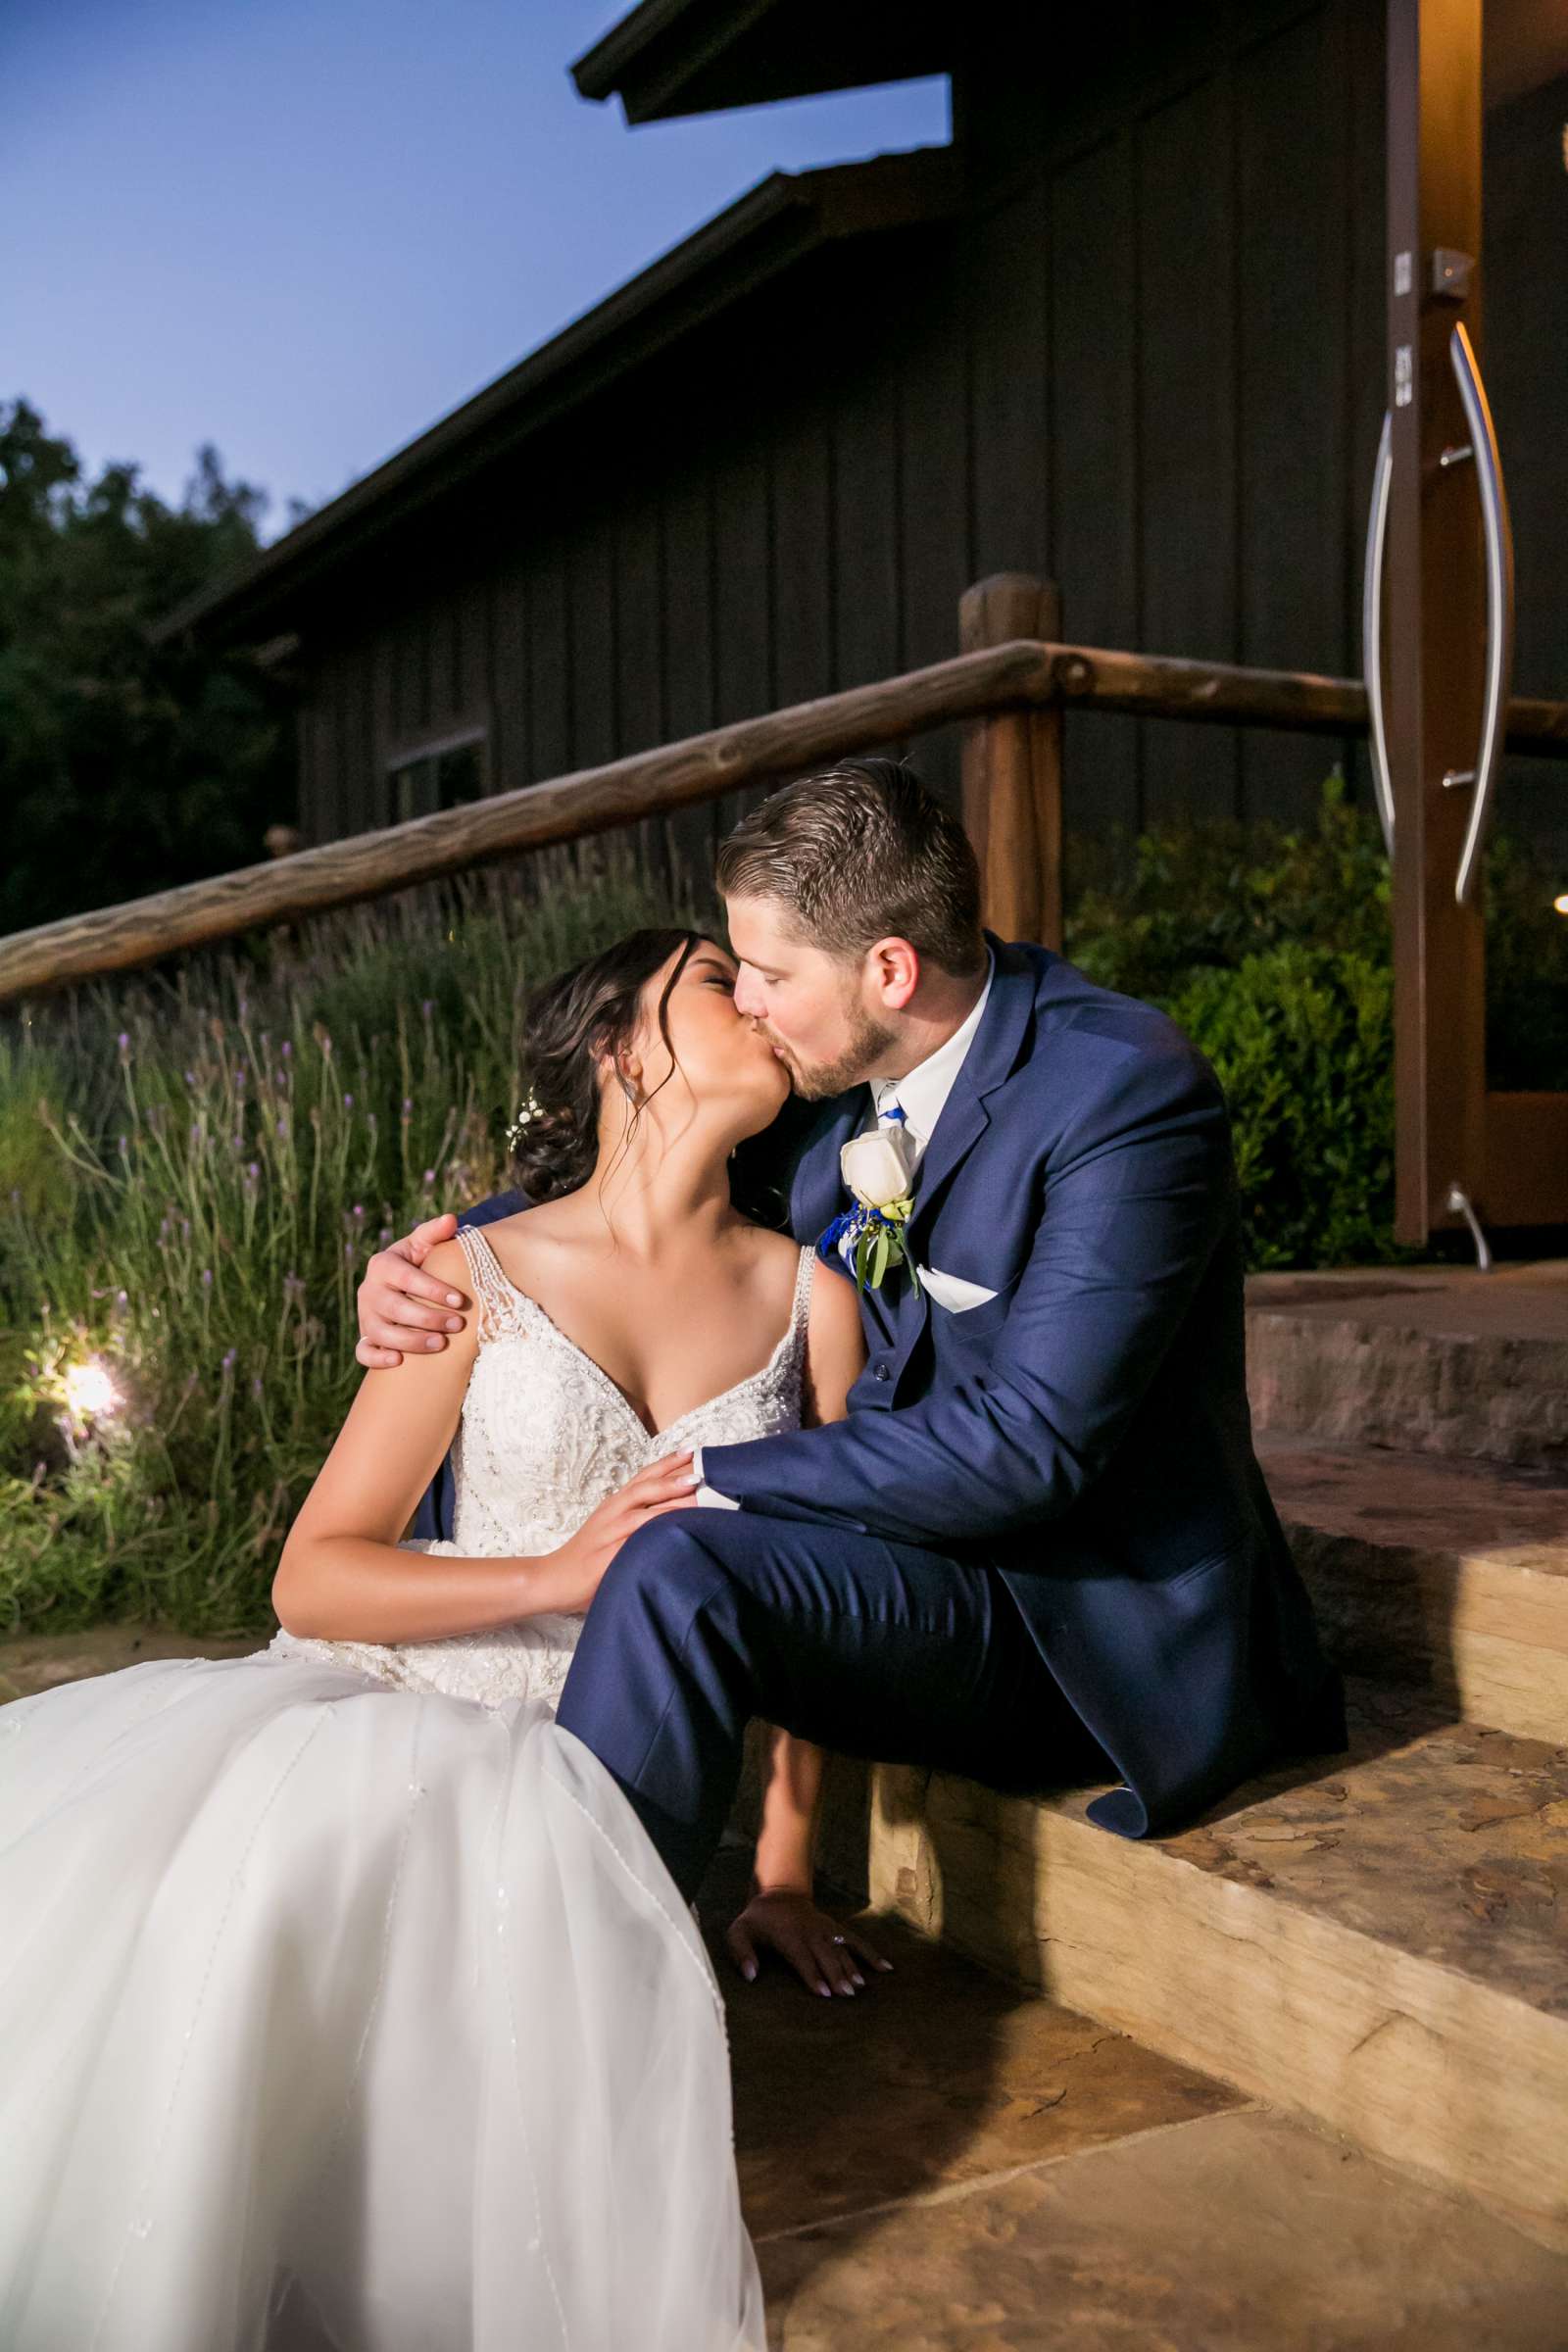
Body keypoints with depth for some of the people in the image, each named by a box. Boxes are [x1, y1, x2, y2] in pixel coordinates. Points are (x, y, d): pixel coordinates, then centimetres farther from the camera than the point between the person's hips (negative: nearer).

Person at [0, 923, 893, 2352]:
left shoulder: (811, 1299, 7)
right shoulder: (481, 1279, 2)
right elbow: (310, 1578, -2)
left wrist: (785, 1867, 6)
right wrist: (561, 1574, -15)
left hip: (614, 1758, 0)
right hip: (413, 1696, 1)